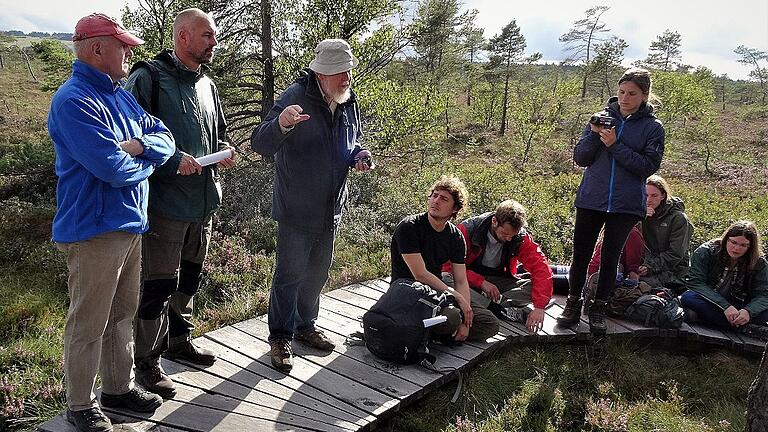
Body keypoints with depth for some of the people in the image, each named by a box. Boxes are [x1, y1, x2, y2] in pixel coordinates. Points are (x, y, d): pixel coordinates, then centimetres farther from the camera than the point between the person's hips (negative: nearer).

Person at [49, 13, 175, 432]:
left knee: (121, 314, 19)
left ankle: (119, 387, 35)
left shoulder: (121, 94, 11)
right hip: (94, 230, -9)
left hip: (129, 224, 9)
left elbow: (165, 139, 8)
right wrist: (146, 162, -5)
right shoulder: (73, 100, -18)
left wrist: (137, 145, -14)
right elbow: (114, 169, -26)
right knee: (88, 324, 4)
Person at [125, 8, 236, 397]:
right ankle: (147, 363, 15)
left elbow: (218, 133, 25)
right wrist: (173, 159, -21)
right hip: (165, 202, -8)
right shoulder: (148, 78, -11)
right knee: (158, 285, -1)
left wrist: (225, 152, 4)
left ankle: (178, 340, 39)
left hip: (204, 202, 8)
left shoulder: (206, 84, 14)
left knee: (189, 277, 20)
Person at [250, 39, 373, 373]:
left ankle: (305, 325, 37)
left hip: (331, 208, 7)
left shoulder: (349, 102, 4)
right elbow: (260, 144, -25)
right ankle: (280, 338, 16)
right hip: (296, 208, -7)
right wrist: (280, 124, -47)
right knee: (290, 274, 0)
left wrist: (359, 156, -4)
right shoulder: (296, 97, -18)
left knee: (317, 272, 19)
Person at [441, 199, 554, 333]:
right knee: (445, 278, -36)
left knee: (534, 286, -24)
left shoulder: (521, 237, -12)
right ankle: (503, 310, -33)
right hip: (471, 281, -2)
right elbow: (449, 265, -19)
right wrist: (481, 282, -29)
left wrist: (539, 307, -32)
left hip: (498, 282, 2)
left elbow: (541, 267, -19)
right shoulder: (468, 230, -19)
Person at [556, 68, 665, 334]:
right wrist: (594, 135, -15)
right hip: (591, 200, 1)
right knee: (581, 254, 4)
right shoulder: (602, 118, 4)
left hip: (627, 205, -1)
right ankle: (573, 303, 20)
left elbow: (648, 167, -10)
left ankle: (599, 307, 22)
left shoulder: (653, 128, 0)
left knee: (610, 257, 8)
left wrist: (615, 145, -17)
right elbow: (580, 159, 2)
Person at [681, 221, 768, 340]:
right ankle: (746, 327, -30)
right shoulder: (705, 252, -12)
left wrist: (748, 311, -35)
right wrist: (725, 307, -30)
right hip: (709, 302, -1)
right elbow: (695, 282, -20)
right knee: (688, 298, -35)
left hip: (738, 306, 1)